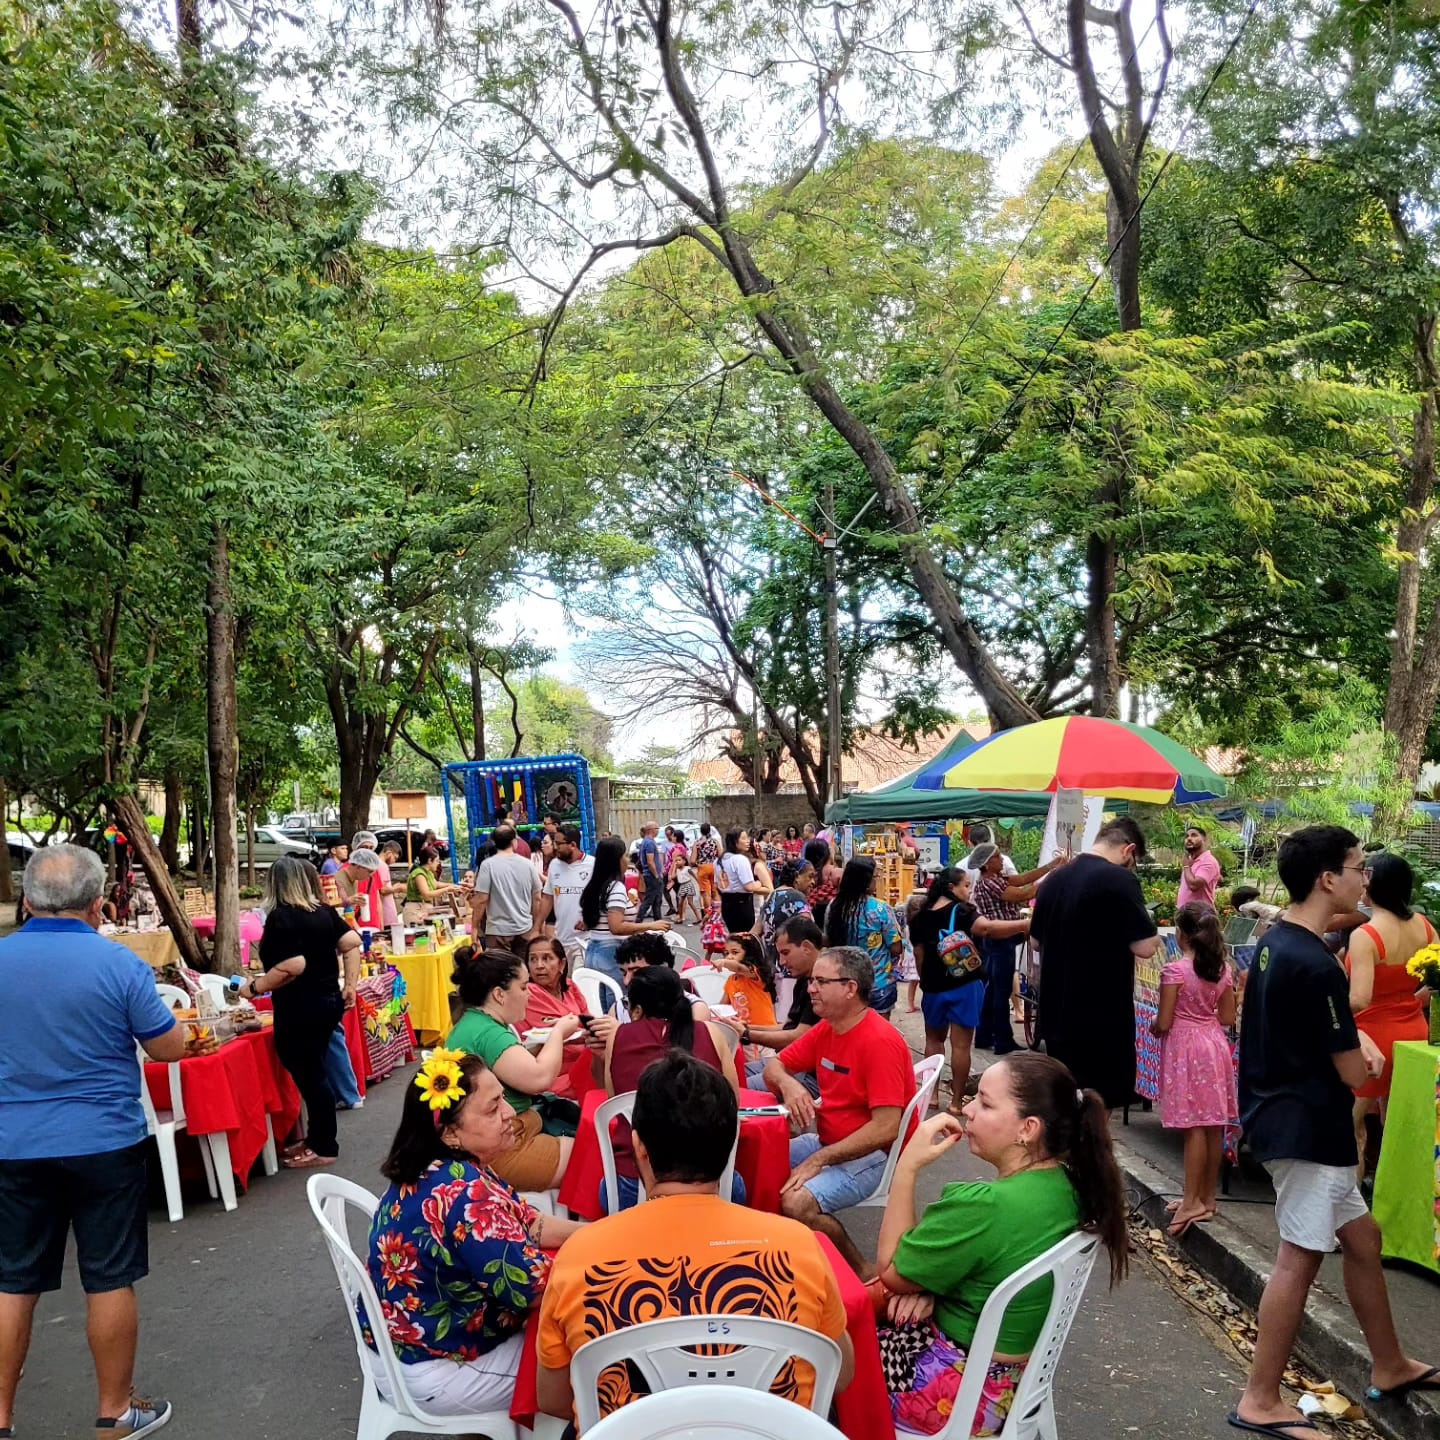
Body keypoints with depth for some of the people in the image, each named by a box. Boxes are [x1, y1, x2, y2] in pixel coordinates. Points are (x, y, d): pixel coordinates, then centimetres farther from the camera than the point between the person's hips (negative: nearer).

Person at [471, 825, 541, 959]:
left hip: (499, 930, -4)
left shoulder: (488, 865, -9)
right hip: (525, 929, 4)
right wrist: (536, 926, 18)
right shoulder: (527, 864, 2)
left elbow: (481, 899, -12)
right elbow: (537, 898, 7)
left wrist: (474, 926, -2)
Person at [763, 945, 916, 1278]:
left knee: (796, 1203, -27)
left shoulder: (880, 1041, -23)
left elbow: (886, 1128, -28)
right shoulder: (825, 1029, 2)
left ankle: (863, 1272, -5)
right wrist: (788, 1083, -13)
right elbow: (773, 1066, 12)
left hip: (872, 1156, -8)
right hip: (828, 1142, 8)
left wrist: (818, 1161, -23)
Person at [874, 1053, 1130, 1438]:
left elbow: (891, 1271, -16)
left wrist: (908, 1165, -19)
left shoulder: (983, 1206, -32)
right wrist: (929, 1286, -7)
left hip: (965, 1389, -8)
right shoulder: (1064, 1186, -6)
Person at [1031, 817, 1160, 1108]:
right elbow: (1145, 948, -18)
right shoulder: (1120, 880, -16)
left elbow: (1037, 939, 18)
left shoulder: (1054, 879, 8)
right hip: (1102, 1019, -7)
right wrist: (1153, 934, 2)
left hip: (1056, 1013, 7)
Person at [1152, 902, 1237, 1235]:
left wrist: (1152, 1029, 8)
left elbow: (1163, 1023, -13)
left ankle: (1192, 1202, -1)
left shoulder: (1174, 971, -15)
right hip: (1215, 1045, 6)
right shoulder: (1223, 969, 3)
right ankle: (1207, 1197, 19)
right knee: (1214, 1125, 9)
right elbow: (1227, 1018, 8)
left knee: (1194, 1127, -4)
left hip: (1184, 1046, -6)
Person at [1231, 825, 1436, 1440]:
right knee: (1300, 1260, -1)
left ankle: (1390, 1367, 36)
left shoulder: (1272, 943, 7)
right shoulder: (1318, 966, -23)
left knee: (1362, 1238, 21)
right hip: (1309, 1129, -10)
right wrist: (1364, 1053, 5)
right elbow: (1355, 1075, -17)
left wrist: (1354, 1037, 4)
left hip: (1280, 1116, 10)